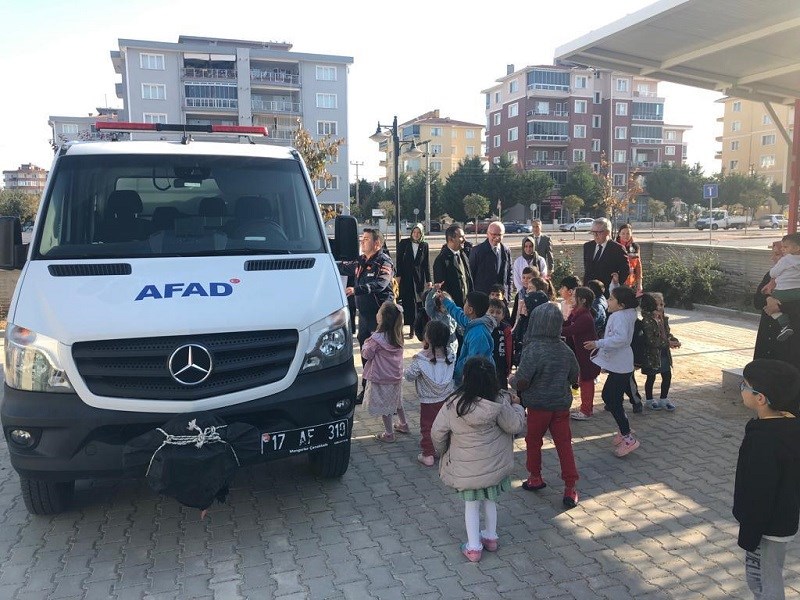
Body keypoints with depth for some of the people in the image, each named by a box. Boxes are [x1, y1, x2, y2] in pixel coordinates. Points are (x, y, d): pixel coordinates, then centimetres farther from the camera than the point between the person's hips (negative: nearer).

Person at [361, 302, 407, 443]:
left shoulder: (377, 338, -24)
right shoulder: (397, 335, -5)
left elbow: (366, 354, -13)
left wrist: (366, 343, 5)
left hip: (381, 379, -7)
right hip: (396, 375, 7)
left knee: (384, 405, 7)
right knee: (396, 401, 26)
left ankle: (389, 433, 16)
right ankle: (403, 425, 39)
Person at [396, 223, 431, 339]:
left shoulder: (424, 245, 5)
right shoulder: (404, 243, 1)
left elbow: (426, 264, 6)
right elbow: (399, 260, 0)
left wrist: (428, 280, 3)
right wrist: (398, 276, -7)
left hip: (418, 278, 1)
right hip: (405, 277, -1)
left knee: (418, 302, 0)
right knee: (407, 302, -1)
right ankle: (412, 327, 4)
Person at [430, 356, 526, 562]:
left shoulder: (454, 404, -19)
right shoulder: (499, 402, -18)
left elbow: (437, 432, -10)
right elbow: (515, 425, -7)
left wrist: (442, 450, 10)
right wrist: (517, 407, 12)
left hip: (466, 467, -2)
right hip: (494, 464, 2)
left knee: (471, 503, 16)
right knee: (490, 500, 24)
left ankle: (473, 547, 22)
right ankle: (491, 537, 40)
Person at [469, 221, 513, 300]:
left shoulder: (506, 251, 7)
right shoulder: (477, 250, -5)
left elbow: (509, 274, 14)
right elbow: (471, 274, -2)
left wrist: (508, 294, 8)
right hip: (481, 296, -3)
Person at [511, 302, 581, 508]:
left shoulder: (532, 350, -21)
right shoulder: (566, 350, -3)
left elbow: (521, 383, -22)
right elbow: (574, 378, 9)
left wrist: (511, 380, -1)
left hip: (538, 405, -4)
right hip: (562, 404, 4)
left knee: (533, 441, 16)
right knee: (564, 443, 8)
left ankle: (535, 478, 31)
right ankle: (570, 488, 8)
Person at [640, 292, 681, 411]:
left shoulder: (664, 319, 3)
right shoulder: (647, 321, -20)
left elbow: (667, 334, 15)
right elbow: (651, 340, -25)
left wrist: (674, 340, -5)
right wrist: (668, 343, -22)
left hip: (664, 353, 7)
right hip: (652, 354, -7)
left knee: (667, 376, 13)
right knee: (651, 378, 9)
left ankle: (663, 399, 31)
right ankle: (649, 399, 27)